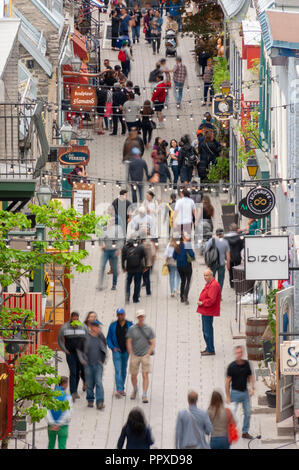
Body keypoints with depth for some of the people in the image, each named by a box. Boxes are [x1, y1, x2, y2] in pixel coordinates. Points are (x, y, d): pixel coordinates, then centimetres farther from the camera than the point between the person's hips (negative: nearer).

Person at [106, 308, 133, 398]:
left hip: (126, 351, 2)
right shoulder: (113, 325, 0)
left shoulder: (130, 325, 1)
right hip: (117, 351, -2)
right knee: (118, 370, -13)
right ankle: (119, 390, -21)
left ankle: (122, 388, 25)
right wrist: (112, 347, -8)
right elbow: (108, 338, 6)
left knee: (124, 370, 12)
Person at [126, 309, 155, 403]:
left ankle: (144, 395, -9)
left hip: (145, 355, -1)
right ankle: (135, 390, 34)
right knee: (133, 375, 7)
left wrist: (148, 354, -4)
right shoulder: (132, 329, 3)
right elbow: (129, 343, 3)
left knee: (145, 375, -10)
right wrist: (131, 355, -3)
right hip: (134, 355, 1)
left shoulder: (148, 329, 4)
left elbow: (152, 344, 6)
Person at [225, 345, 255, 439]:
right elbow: (227, 381, -9)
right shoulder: (232, 366, -12)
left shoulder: (246, 364, 0)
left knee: (247, 413, 10)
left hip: (245, 392, 5)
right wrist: (228, 397, -10)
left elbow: (250, 377, 11)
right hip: (235, 392, -5)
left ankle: (245, 432, 23)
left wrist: (252, 387, -6)